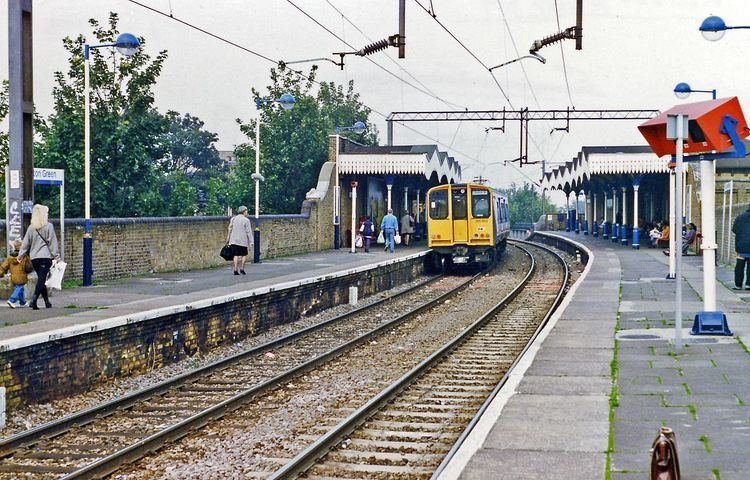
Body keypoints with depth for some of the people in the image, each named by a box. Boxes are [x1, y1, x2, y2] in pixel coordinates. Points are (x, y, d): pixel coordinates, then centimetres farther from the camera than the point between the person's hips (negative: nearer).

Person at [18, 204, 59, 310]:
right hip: (45, 256, -4)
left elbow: (25, 243, 10)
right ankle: (33, 300, -23)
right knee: (42, 279, -6)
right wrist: (56, 255, -1)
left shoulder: (31, 228, 5)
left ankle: (47, 302, 20)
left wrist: (21, 255, 19)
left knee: (41, 279, 15)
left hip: (34, 258, 4)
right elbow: (52, 242, -5)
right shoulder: (48, 226, -5)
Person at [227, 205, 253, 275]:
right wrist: (251, 241, -4)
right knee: (243, 255, 8)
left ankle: (235, 269, -2)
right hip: (242, 241, -4)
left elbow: (230, 230, 12)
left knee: (235, 255, 3)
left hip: (233, 240, 4)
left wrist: (228, 239, 18)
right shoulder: (246, 220, -4)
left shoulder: (233, 219, 10)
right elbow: (249, 232, -6)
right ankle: (241, 268, 1)